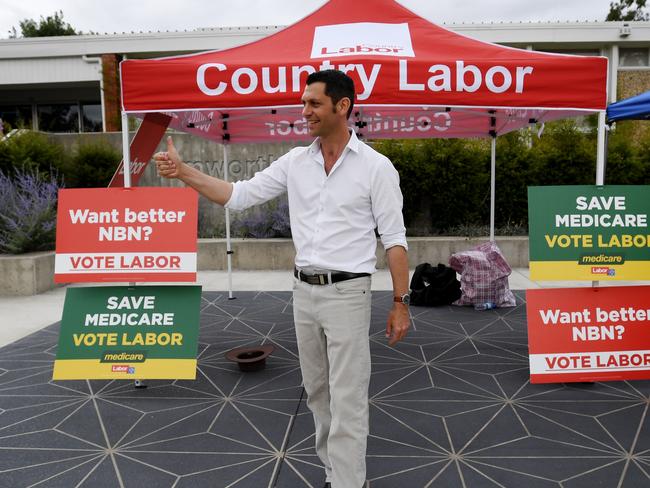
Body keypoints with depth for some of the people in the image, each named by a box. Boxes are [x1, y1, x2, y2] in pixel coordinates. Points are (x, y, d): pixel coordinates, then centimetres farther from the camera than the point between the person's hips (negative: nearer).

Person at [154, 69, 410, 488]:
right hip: (304, 291, 6)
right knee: (317, 393, 17)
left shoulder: (376, 166, -8)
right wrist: (183, 171, -5)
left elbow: (394, 239, -7)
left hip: (347, 293, -6)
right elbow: (240, 195, 5)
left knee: (347, 400, 1)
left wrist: (401, 303, -9)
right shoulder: (295, 162, 6)